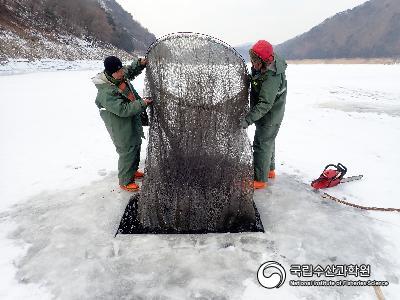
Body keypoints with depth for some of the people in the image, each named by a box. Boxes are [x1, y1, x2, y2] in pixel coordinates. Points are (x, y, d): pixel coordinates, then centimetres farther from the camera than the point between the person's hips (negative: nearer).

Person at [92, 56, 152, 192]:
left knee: (136, 146, 22)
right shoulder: (106, 92, -30)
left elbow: (131, 70, 18)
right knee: (127, 152, 0)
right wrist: (142, 104, -33)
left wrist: (140, 63, 0)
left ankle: (132, 171, 44)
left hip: (133, 121, 10)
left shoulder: (121, 75, -4)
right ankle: (125, 181, 19)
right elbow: (123, 109, -33)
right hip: (121, 128, -9)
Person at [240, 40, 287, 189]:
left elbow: (265, 104, -38)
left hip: (269, 116, -10)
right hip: (269, 114, 10)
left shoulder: (271, 77, -34)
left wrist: (248, 119, -42)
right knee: (268, 141, 22)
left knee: (261, 145, -4)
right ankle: (270, 170, 40)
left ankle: (260, 180, 8)